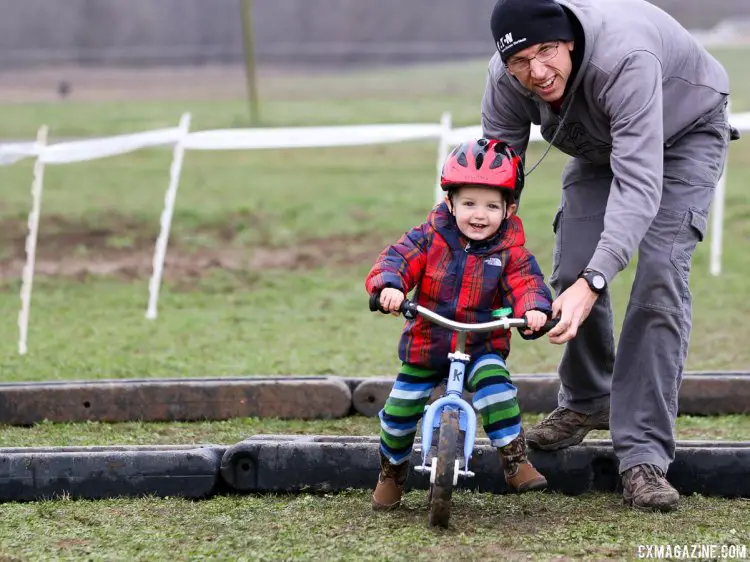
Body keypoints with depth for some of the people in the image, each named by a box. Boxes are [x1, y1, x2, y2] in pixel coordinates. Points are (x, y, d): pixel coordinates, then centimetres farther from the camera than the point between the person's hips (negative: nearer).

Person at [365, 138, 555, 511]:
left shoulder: (510, 251, -8)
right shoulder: (429, 238, -8)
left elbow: (527, 283, -17)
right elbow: (396, 260, -16)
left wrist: (535, 309, -40)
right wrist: (389, 286, -39)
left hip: (483, 347, -1)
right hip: (426, 346, 1)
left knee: (495, 387, -29)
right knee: (399, 410, 1)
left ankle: (515, 462, -17)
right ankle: (392, 471, 29)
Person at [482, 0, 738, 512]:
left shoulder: (624, 58, -45)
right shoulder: (506, 80, -26)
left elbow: (639, 182, -50)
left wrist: (593, 282, -59)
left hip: (683, 134, -5)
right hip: (600, 144, 5)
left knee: (660, 277, -20)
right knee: (571, 272, -7)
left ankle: (644, 455, -19)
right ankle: (587, 403, 23)